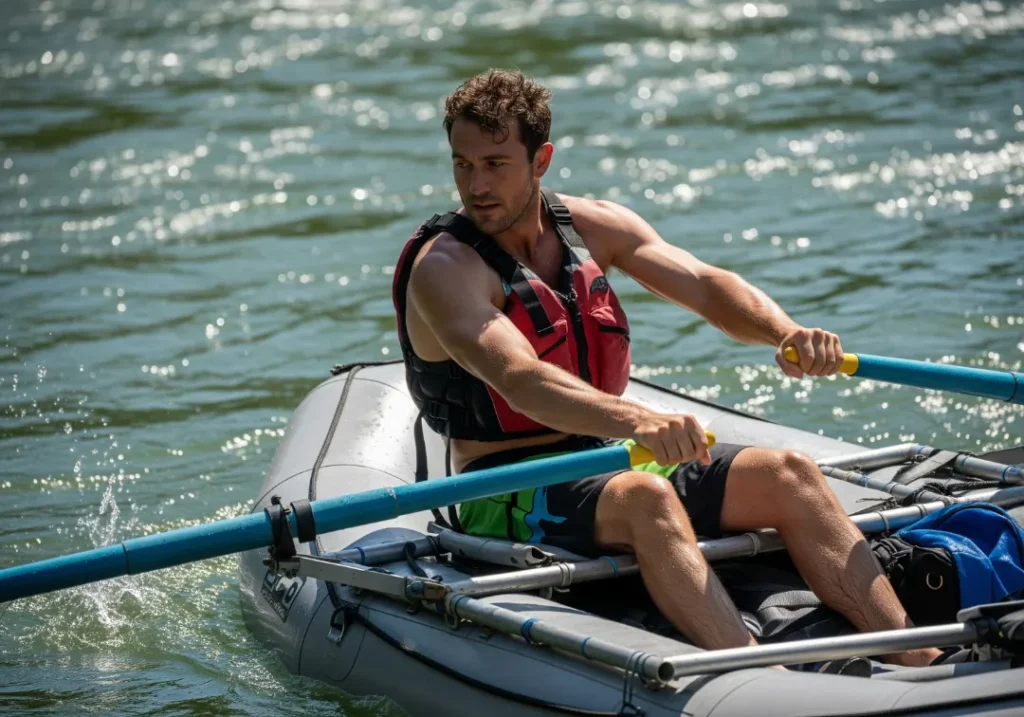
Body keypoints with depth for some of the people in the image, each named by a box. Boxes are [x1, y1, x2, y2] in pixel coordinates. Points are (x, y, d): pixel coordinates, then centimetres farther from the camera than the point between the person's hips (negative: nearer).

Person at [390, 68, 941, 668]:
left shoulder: (593, 227, 7)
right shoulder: (445, 265, -13)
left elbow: (705, 286, -3)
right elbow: (519, 381, -30)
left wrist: (787, 333, -25)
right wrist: (634, 419, -47)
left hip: (609, 460, 7)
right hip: (509, 490, -7)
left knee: (787, 474, -12)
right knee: (645, 497, -36)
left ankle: (916, 659, -25)